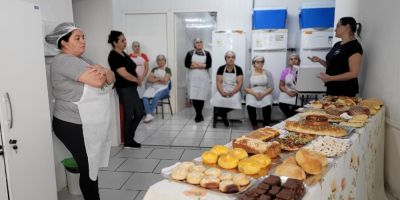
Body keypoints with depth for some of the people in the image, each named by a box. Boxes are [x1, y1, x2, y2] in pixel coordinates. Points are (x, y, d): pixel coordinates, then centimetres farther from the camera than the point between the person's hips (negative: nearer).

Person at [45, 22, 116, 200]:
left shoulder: (82, 60, 14)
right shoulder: (63, 61, -16)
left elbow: (111, 78, 6)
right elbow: (97, 81, -27)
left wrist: (102, 72, -16)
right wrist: (101, 74, -5)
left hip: (89, 125, 9)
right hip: (74, 127, -9)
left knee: (92, 167, 17)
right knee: (88, 169, 2)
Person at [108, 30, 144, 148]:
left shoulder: (123, 53, 13)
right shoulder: (114, 56, -15)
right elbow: (124, 74, -20)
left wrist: (137, 79, 2)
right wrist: (137, 80, -7)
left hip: (131, 87, 9)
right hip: (124, 89, -9)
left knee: (140, 112, 13)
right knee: (129, 115, 1)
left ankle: (129, 137, 25)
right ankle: (128, 142, 16)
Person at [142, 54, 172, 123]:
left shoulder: (167, 69, 4)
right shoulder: (154, 69, 18)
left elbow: (165, 81, -9)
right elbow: (148, 79, 6)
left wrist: (154, 79, 2)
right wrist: (159, 79, -5)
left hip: (163, 88, -4)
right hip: (153, 88, 4)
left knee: (155, 96, -35)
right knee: (145, 97, -26)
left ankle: (149, 114, -24)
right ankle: (149, 115, -32)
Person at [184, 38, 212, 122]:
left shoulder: (207, 53, 8)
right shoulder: (190, 53, 8)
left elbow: (209, 64, -5)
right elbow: (186, 64, -4)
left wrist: (196, 64, -11)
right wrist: (201, 65, -11)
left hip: (203, 77, 0)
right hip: (193, 77, 0)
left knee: (201, 96, -4)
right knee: (193, 96, -7)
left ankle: (198, 114, 13)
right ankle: (199, 115, 8)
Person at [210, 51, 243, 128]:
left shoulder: (238, 69, 1)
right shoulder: (221, 68, 4)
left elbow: (239, 83, -6)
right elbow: (218, 82, -3)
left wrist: (232, 92, -22)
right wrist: (222, 92, -21)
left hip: (234, 92, 0)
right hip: (222, 91, 1)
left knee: (234, 101, -33)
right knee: (218, 100, -32)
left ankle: (218, 113, -9)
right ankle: (223, 115, -4)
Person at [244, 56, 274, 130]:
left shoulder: (268, 73, 7)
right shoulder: (250, 74, 7)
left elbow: (271, 87, 2)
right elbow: (246, 88, 2)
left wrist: (263, 94, -17)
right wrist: (255, 93, -15)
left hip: (265, 94, 0)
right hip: (252, 94, 0)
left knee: (267, 106, -31)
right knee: (250, 106, -30)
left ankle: (266, 127, -11)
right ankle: (254, 125, -7)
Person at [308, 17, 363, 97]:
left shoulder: (354, 46, -13)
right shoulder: (337, 45, 12)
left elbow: (354, 73, -19)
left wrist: (330, 78, -22)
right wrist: (319, 60, 4)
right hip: (331, 89, 8)